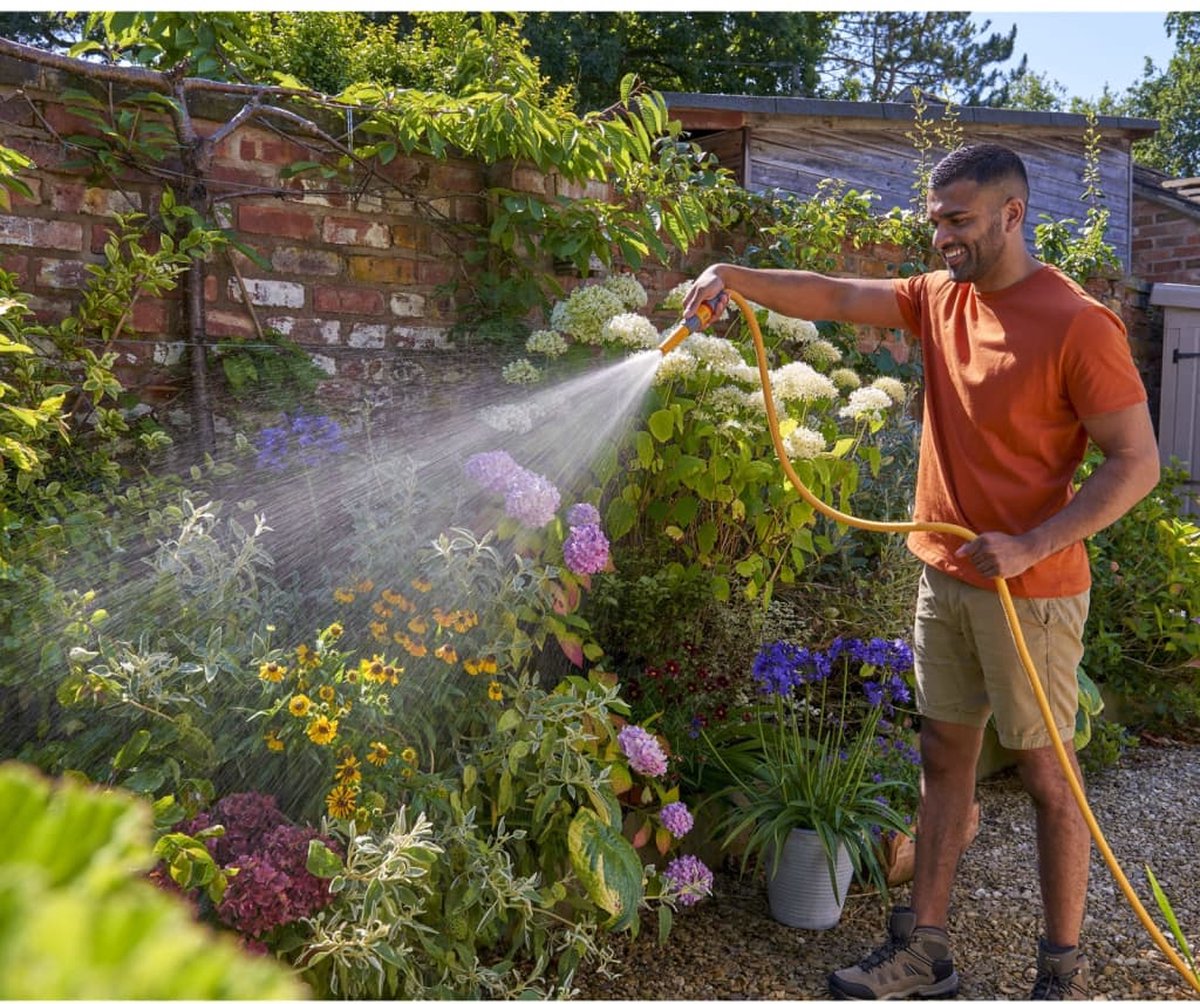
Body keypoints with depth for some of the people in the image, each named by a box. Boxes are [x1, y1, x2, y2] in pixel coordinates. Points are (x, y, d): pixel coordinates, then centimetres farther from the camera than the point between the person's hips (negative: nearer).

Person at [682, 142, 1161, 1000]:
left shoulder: (1077, 325, -15)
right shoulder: (942, 297, 6)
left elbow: (1138, 461, -15)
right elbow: (836, 298, 2)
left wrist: (1031, 546, -23)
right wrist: (736, 278, -14)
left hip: (1031, 589, -7)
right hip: (946, 577, 7)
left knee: (1046, 772, 6)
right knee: (944, 756, 13)